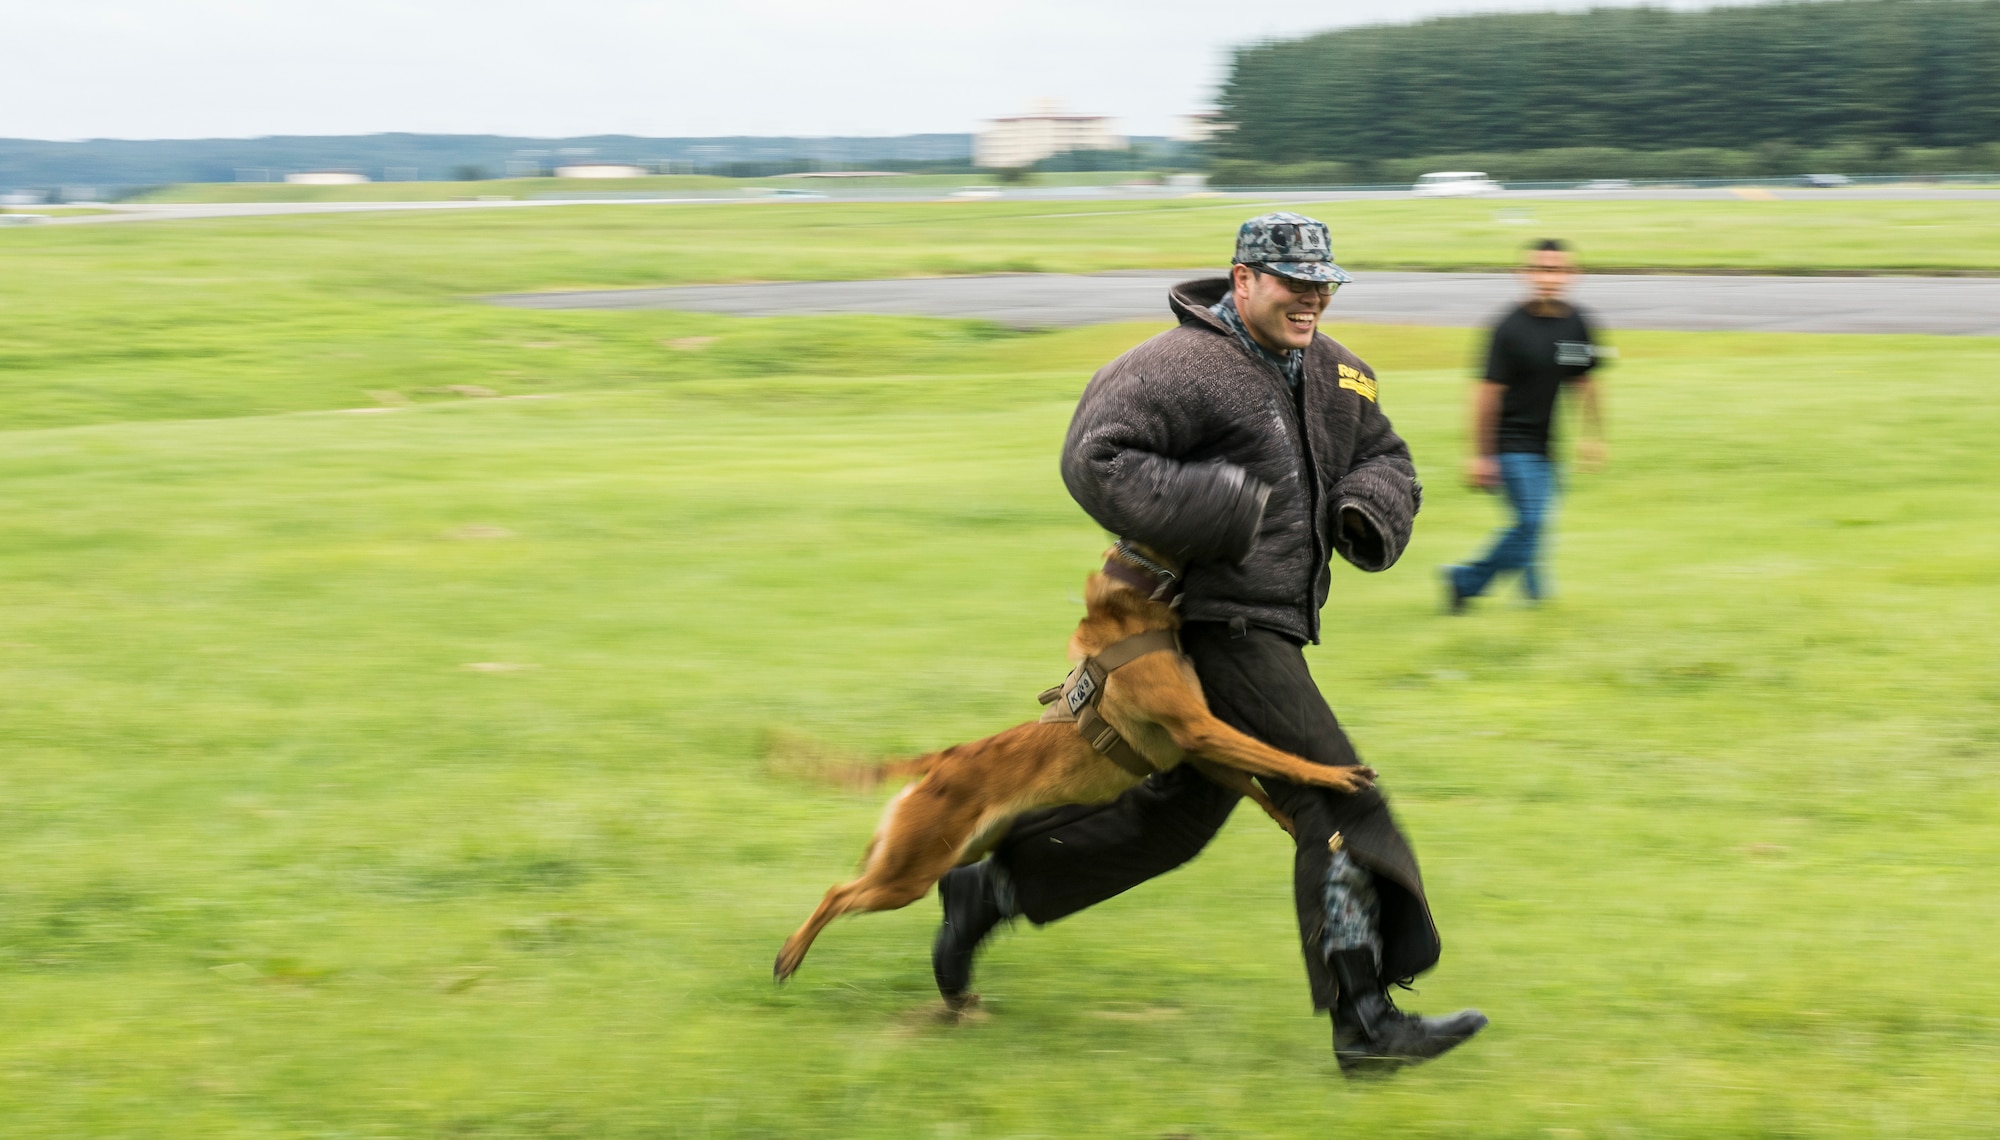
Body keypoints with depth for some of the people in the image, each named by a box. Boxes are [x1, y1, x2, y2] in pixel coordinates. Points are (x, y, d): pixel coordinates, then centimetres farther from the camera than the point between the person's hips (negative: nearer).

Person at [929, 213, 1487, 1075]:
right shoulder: (1186, 366, -13)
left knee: (1171, 817, 16)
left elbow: (1386, 459, 25)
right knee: (1336, 800, -15)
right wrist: (1223, 513, -27)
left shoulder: (1335, 374, 13)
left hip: (1268, 631, 10)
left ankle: (988, 890, 29)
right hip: (1218, 624, -10)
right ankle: (1363, 1017, -14)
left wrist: (1369, 510, 1)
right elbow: (1094, 460, -21)